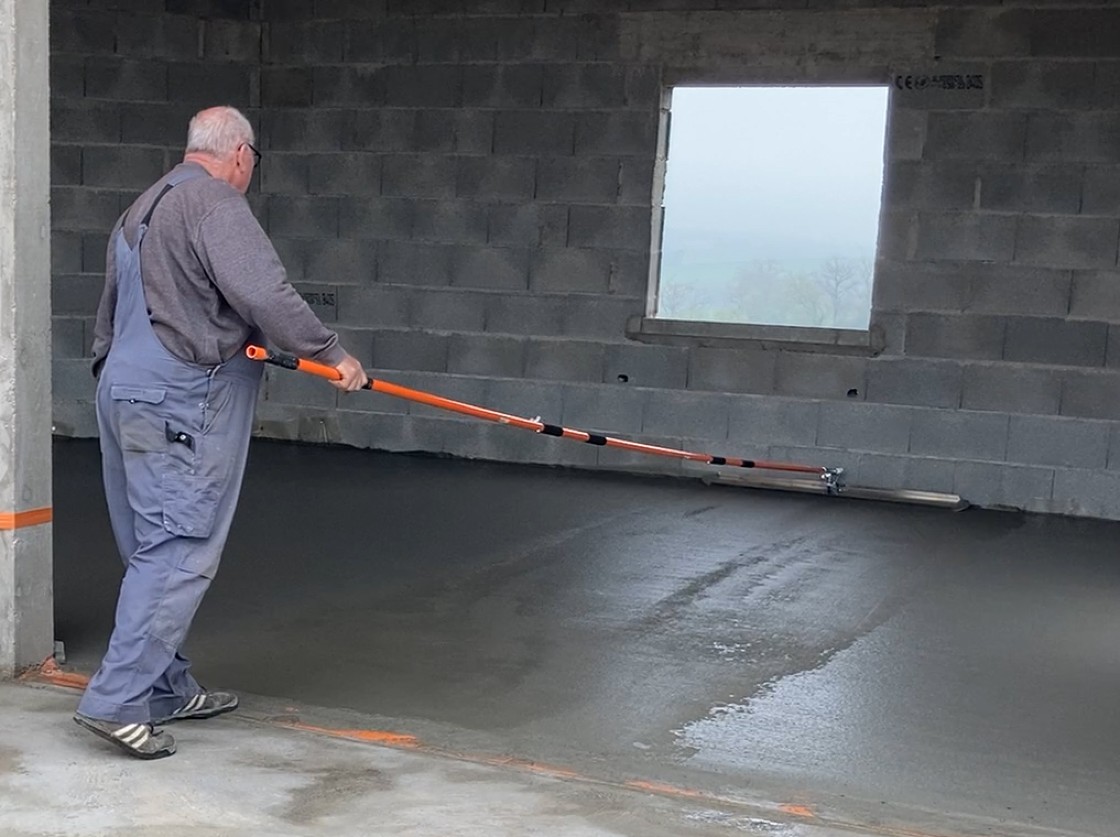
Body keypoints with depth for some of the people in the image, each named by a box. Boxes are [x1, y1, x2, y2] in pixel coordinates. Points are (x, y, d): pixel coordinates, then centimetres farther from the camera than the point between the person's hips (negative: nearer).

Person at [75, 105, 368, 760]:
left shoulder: (142, 209, 22)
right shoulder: (216, 202, -10)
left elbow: (112, 309, 27)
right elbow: (264, 293, -22)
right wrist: (331, 353, -14)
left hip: (125, 389, 10)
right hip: (183, 403, -10)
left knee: (155, 549, 14)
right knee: (179, 553, -8)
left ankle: (167, 688, 23)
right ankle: (118, 700, -9)